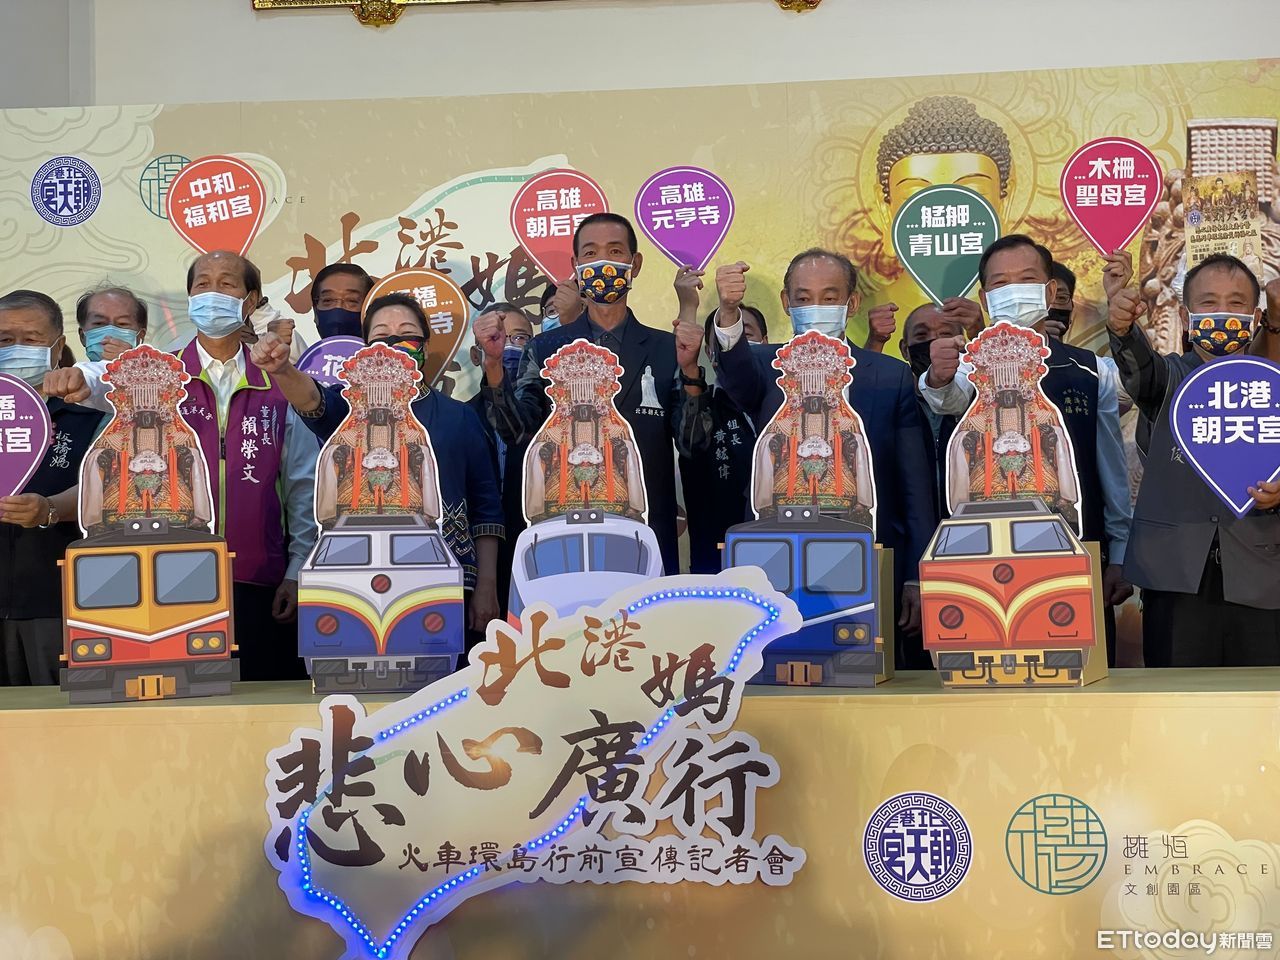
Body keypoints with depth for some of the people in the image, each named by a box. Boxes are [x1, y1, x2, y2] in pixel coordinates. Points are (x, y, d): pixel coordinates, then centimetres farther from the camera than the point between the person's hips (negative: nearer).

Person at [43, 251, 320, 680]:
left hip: (260, 586, 1)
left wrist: (297, 571, 3)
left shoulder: (279, 385, 7)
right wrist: (82, 380, -41)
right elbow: (118, 385, -18)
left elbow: (302, 486, 7)